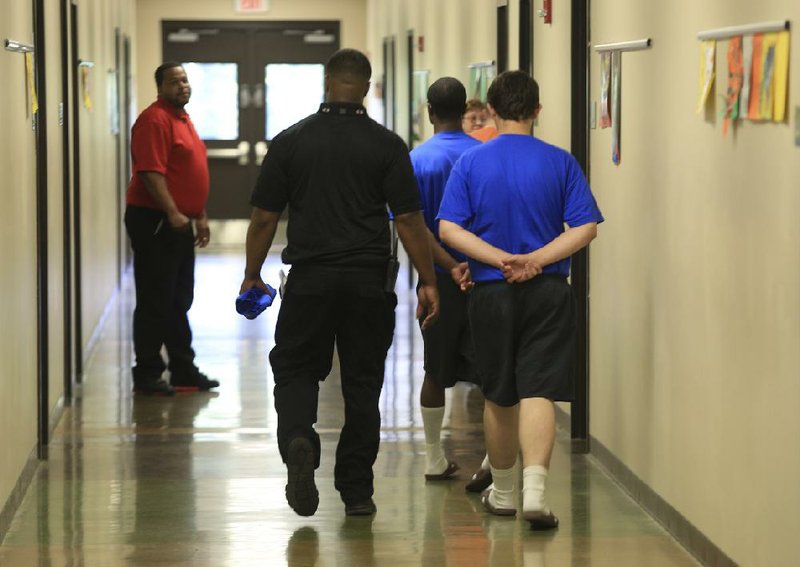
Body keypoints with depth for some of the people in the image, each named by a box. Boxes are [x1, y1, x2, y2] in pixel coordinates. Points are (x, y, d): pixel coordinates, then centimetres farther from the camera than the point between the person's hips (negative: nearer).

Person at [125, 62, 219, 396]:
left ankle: (183, 370, 21)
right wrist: (173, 214, -26)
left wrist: (200, 217, 22)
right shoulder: (155, 120, -14)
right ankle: (147, 375, 0)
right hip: (155, 221, -10)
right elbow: (150, 174, -22)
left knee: (179, 302, 14)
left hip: (180, 223, 10)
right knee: (155, 303, -5)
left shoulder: (183, 119, 17)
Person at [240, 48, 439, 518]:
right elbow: (409, 220, -4)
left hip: (309, 279, 0)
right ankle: (357, 490, 12)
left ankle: (298, 440, -17)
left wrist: (253, 275, 13)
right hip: (369, 281, 0)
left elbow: (264, 218, 2)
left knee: (296, 369, 13)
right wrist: (428, 282, 2)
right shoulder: (387, 145, -2)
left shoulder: (290, 142, 0)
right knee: (362, 383, 9)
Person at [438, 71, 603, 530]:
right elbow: (586, 227, -7)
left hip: (491, 292, 1)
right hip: (549, 291, -1)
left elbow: (449, 229, -8)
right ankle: (535, 488, -22)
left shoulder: (471, 162, -1)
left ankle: (503, 492, 28)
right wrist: (537, 260, -12)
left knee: (500, 397, 14)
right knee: (539, 391, -5)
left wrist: (501, 259, -13)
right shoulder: (560, 162, -1)